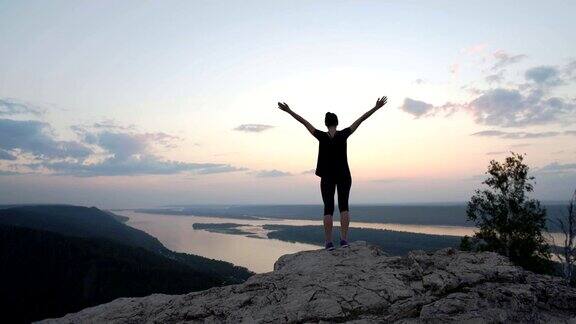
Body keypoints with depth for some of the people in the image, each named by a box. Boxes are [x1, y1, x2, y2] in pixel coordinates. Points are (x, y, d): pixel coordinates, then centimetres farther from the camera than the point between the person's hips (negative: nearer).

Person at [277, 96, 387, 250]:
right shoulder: (343, 135, -8)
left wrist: (288, 110, 1)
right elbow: (360, 120, -5)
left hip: (327, 177, 0)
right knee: (344, 206, 6)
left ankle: (329, 242, -2)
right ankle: (344, 239, -4)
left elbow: (304, 122, -4)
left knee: (328, 208, 3)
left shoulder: (321, 136, -9)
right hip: (344, 176, 0)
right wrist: (376, 107, -1)